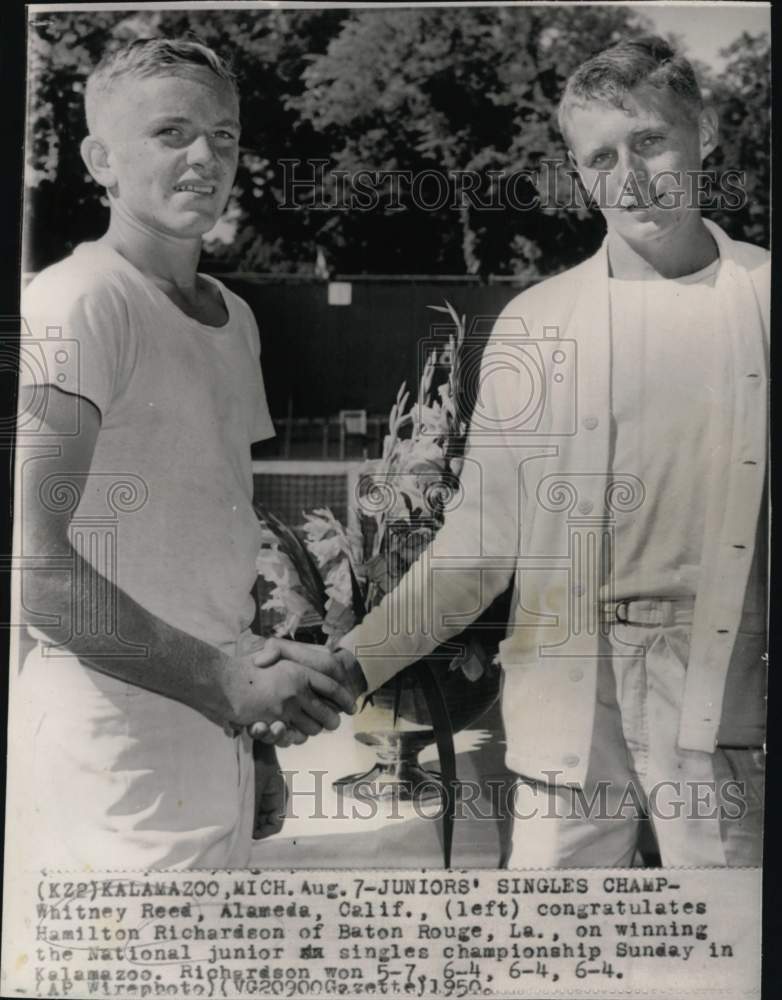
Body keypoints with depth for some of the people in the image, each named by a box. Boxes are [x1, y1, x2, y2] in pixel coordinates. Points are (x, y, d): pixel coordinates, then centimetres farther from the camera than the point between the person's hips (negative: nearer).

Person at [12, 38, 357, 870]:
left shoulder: (234, 316, 13)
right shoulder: (75, 304, -13)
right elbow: (32, 565, -21)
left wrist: (260, 724, 12)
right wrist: (220, 677, -19)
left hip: (217, 725, 7)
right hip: (119, 732, -7)